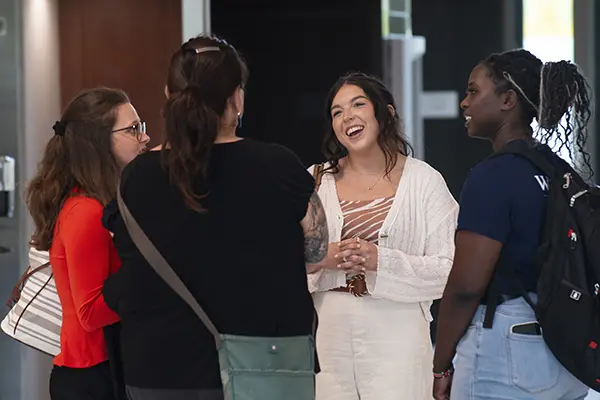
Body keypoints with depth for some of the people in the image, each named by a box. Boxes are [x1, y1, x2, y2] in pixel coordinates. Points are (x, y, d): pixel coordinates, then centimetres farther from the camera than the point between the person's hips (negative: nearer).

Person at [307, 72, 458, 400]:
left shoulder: (424, 180, 3)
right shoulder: (316, 180, 11)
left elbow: (448, 269, -4)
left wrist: (380, 261, -15)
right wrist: (322, 259, -12)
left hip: (396, 335, -2)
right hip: (329, 333, 2)